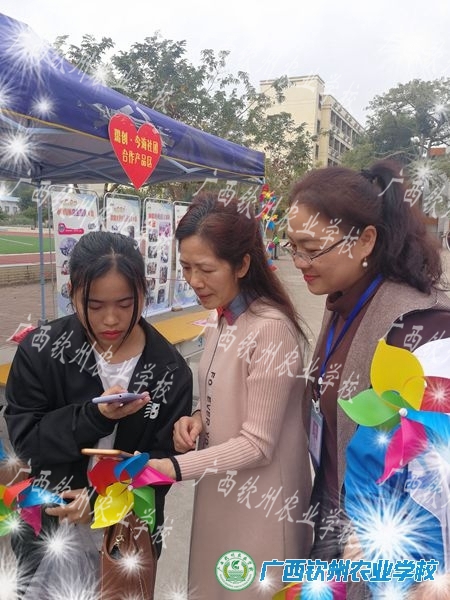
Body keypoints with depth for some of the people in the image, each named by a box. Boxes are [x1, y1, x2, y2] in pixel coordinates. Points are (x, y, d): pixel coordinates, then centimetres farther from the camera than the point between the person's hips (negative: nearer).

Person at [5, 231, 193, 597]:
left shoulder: (170, 371, -14)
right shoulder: (41, 350, -14)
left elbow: (164, 459, -9)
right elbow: (25, 441, -14)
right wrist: (94, 417, -30)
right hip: (46, 531, 0)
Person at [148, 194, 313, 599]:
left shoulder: (271, 329, -26)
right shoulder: (222, 318, -1)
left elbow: (258, 444, -21)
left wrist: (176, 468, -24)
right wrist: (198, 420, -7)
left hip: (259, 503, -7)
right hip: (220, 491, 7)